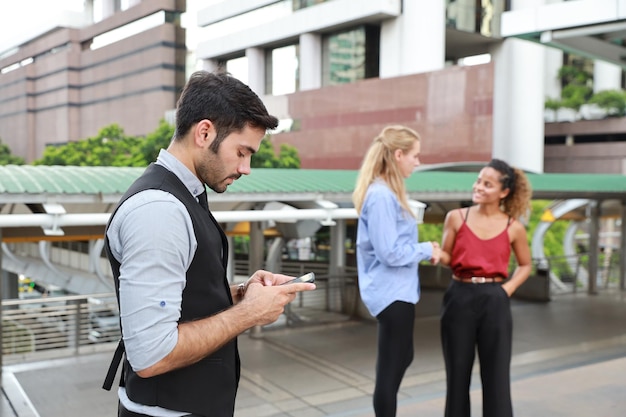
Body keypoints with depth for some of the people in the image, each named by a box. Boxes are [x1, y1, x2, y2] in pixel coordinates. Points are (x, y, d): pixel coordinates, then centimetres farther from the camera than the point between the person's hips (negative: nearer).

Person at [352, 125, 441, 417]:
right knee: (390, 366, 2)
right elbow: (389, 252, -24)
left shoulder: (386, 192, 10)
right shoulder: (381, 195, -22)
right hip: (392, 292, -11)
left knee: (400, 358, 23)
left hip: (395, 290, 11)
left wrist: (423, 249, 4)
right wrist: (426, 250, -10)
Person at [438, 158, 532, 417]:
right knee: (457, 371, 10)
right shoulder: (456, 217, -1)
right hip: (459, 298, 1)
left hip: (494, 301, 0)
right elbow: (447, 258, 5)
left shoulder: (514, 227, 0)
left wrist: (507, 289, -1)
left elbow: (525, 265, 13)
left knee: (496, 374, 5)